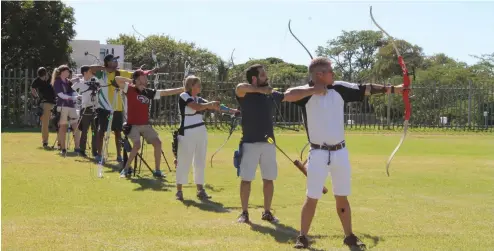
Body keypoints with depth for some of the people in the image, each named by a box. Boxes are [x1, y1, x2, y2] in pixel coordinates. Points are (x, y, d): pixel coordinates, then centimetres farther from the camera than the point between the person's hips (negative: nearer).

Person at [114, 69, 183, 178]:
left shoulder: (149, 92, 7)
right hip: (133, 125, -6)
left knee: (157, 143, -4)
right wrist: (132, 81, -12)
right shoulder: (130, 89, -7)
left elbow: (166, 92, 8)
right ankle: (126, 169, -3)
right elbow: (117, 79, -19)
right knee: (137, 145, -22)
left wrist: (183, 89, 6)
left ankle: (157, 170, 8)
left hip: (146, 125, 6)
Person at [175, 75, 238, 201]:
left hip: (201, 133, 7)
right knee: (184, 162, -4)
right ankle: (179, 190, 5)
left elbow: (215, 106, 8)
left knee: (200, 162, 9)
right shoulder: (183, 96, -7)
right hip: (187, 134, -7)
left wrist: (230, 110, -3)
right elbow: (197, 107, -20)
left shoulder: (199, 99, 13)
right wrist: (211, 104, -5)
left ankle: (200, 190, 15)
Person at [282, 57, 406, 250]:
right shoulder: (307, 92, -10)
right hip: (318, 153, -4)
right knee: (312, 198, 1)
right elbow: (287, 95, -29)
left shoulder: (340, 88, 4)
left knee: (342, 197, 14)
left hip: (340, 152, 4)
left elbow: (366, 89, 6)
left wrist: (393, 89, 3)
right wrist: (313, 90, -23)